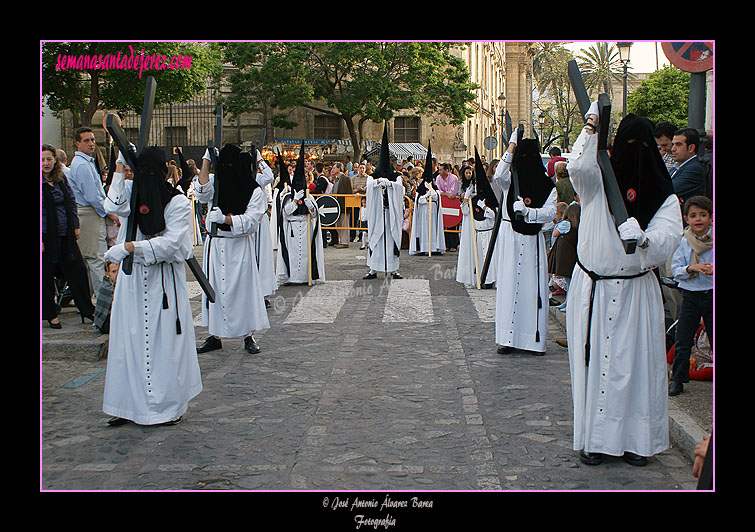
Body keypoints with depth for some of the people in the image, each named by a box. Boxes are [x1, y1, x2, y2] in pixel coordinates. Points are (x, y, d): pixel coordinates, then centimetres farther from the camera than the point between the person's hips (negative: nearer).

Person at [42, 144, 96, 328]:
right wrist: (41, 239, -14)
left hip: (66, 235, 5)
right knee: (46, 275, 4)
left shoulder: (61, 178, 8)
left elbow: (72, 201, 17)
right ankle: (50, 315, 17)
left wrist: (75, 226, 10)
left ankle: (88, 310, 16)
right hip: (47, 235, -5)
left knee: (77, 269, 6)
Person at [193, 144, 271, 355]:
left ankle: (249, 336, 10)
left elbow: (249, 221, -13)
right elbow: (202, 192, -16)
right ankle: (214, 336, 16)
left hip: (240, 246, -3)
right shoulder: (215, 183, 5)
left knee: (244, 288, 0)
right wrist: (206, 160, -14)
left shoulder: (254, 190, -5)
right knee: (214, 288, 6)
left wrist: (223, 218, -20)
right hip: (215, 244, 3)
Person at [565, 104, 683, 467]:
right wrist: (590, 128, -28)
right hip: (592, 290, -1)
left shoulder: (665, 198, 2)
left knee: (635, 363, 2)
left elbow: (667, 240, -13)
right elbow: (577, 167, -24)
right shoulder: (597, 181, 0)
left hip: (636, 292, 1)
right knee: (593, 361, 3)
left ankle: (635, 438, 14)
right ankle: (594, 437, 13)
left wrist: (643, 238, -34)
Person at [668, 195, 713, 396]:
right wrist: (691, 268, -19)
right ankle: (678, 379, 15)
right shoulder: (683, 242, 1)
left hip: (711, 295, -1)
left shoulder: (714, 239, -2)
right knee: (682, 341, 4)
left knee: (713, 337, 5)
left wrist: (712, 270, -20)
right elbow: (675, 270, -1)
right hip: (690, 295, 1)